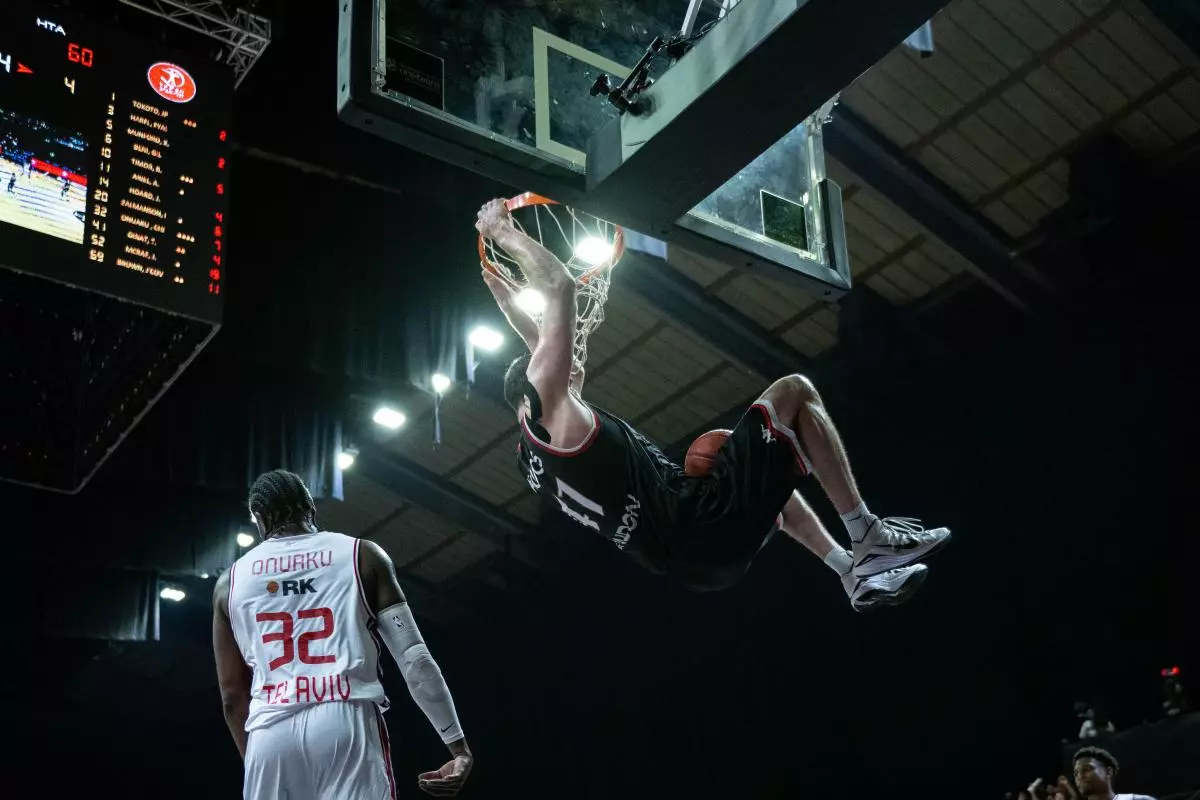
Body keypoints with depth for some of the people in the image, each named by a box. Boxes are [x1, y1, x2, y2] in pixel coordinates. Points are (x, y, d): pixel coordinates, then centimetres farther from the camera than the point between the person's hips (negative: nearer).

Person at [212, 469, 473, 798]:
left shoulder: (230, 582, 19)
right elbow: (414, 657, 4)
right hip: (347, 722, -2)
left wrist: (254, 760, 31)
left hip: (270, 733, 3)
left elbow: (232, 695, 19)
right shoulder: (362, 555, 13)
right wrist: (459, 746, 5)